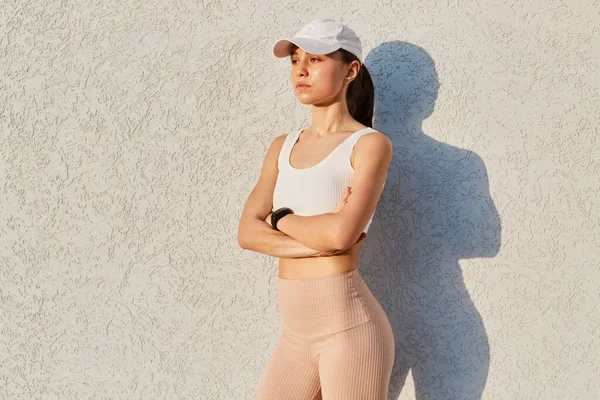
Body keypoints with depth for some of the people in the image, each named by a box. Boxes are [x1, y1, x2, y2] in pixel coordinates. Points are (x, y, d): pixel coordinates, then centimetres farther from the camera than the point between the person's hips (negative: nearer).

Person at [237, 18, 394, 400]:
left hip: (348, 325, -6)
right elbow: (248, 232, 1)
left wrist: (281, 218, -4)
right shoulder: (283, 147, 11)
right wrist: (319, 241, -13)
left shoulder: (370, 143, -7)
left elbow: (342, 232, -21)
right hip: (296, 330, 6)